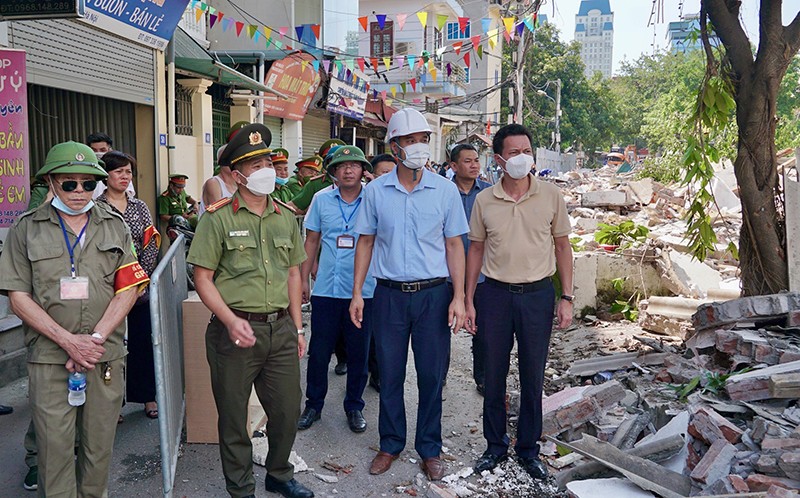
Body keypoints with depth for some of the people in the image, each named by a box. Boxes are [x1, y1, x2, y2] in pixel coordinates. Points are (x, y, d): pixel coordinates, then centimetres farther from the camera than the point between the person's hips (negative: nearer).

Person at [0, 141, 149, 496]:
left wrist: (94, 339, -10)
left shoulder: (114, 226, 8)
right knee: (54, 446, 2)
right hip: (49, 359, -1)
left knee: (99, 445, 10)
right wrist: (69, 341, -12)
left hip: (105, 356, 2)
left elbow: (128, 290, 2)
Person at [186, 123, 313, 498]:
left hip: (280, 329, 5)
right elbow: (202, 277, -8)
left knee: (288, 410, 13)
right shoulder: (219, 218, -6)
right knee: (234, 418, 9)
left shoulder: (285, 217, 10)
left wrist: (297, 327, 13)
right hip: (235, 330, -4)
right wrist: (231, 321, -20)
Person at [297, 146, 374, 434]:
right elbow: (311, 241, 11)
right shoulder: (321, 199, 5)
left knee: (358, 353, 9)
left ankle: (354, 407, 26)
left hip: (362, 290, -1)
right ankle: (313, 405, 26)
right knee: (318, 351, 8)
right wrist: (303, 278, 9)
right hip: (326, 289, 1)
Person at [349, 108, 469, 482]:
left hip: (433, 294, 0)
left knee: (431, 376, 8)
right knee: (389, 375, 11)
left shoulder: (445, 190, -1)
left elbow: (454, 245, 2)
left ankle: (429, 449, 25)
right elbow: (366, 242, 7)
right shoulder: (375, 191, 0)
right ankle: (391, 444, 29)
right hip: (389, 294, 1)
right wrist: (357, 293, 1)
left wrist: (458, 297, -5)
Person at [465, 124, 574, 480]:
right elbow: (476, 250, 6)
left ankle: (528, 449, 26)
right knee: (494, 375, 10)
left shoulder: (551, 196, -2)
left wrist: (566, 298, -1)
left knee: (533, 377, 9)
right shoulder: (484, 200, 0)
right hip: (495, 293, 1)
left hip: (538, 294, 0)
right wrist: (469, 300, 2)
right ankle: (495, 445, 27)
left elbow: (562, 247, 4)